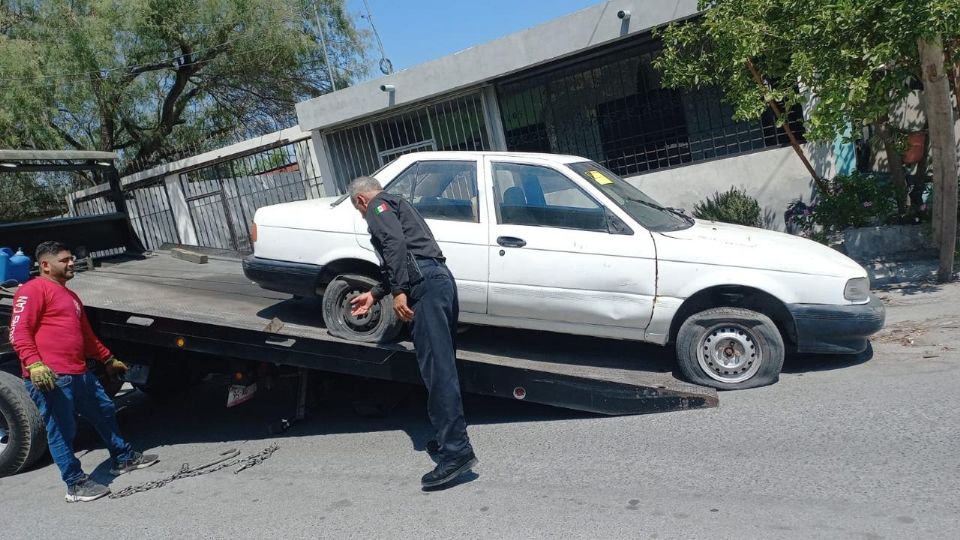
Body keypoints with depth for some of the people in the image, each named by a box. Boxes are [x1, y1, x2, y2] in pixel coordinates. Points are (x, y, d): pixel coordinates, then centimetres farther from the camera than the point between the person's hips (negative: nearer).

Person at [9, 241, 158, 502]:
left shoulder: (70, 296, 24)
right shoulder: (33, 289, -5)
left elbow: (87, 335, 31)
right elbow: (19, 332, -15)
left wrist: (109, 359, 34)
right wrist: (34, 364, -27)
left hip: (80, 374, 10)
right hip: (50, 378, -10)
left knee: (105, 412, 18)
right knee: (62, 431, -1)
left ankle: (123, 458, 33)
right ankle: (76, 485, 9)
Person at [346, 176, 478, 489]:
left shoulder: (379, 205, 6)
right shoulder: (397, 205, 35)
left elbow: (395, 244, -14)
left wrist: (399, 291, -19)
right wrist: (374, 295, 46)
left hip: (426, 285, -10)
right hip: (441, 278, 10)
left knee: (437, 369, -14)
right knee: (442, 366, 14)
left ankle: (456, 451, -16)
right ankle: (450, 438, 21)